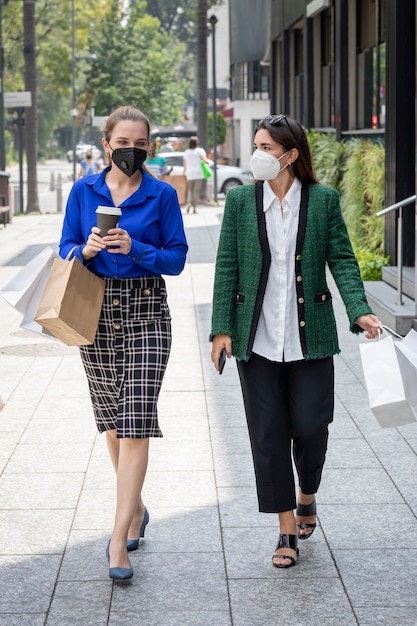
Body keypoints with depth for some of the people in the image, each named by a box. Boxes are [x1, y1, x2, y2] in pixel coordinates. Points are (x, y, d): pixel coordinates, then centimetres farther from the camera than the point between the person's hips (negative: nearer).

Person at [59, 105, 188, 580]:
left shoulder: (162, 195, -1)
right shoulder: (83, 192, 4)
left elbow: (176, 259, -2)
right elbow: (65, 249, 6)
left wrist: (135, 249, -19)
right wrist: (86, 249, -16)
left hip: (145, 313, -3)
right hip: (96, 312, 3)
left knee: (135, 422, -12)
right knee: (112, 421, 12)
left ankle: (119, 540, -13)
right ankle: (135, 509, 34)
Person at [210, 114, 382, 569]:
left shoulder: (324, 200, 0)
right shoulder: (240, 200, 3)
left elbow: (341, 259, -2)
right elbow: (227, 267, 3)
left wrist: (359, 310, -17)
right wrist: (222, 328, -3)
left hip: (310, 337, -1)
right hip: (257, 338, 1)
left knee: (310, 428, -2)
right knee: (269, 434, 2)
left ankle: (307, 495, 31)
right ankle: (288, 530, 14)